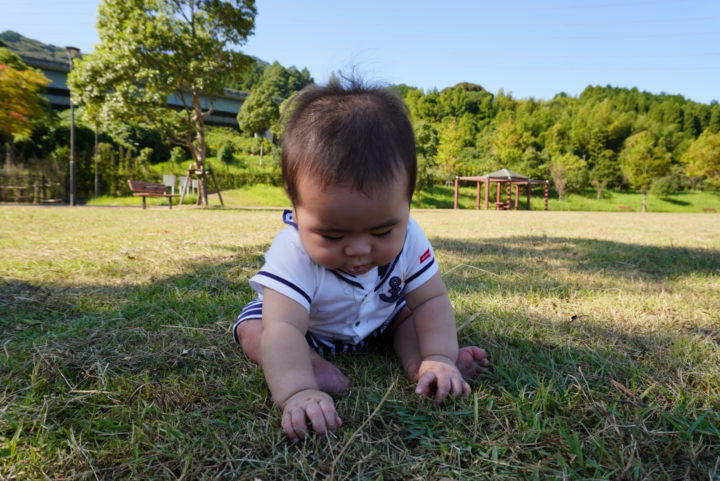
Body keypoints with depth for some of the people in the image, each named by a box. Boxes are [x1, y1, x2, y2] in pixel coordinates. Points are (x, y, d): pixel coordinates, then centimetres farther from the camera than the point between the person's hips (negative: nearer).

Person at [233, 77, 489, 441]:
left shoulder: (408, 240, -29)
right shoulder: (293, 253, -42)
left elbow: (431, 300, -21)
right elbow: (283, 330, -51)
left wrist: (439, 357, -35)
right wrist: (297, 392, -67)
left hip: (378, 320, 3)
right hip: (308, 329, -2)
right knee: (252, 330, -22)